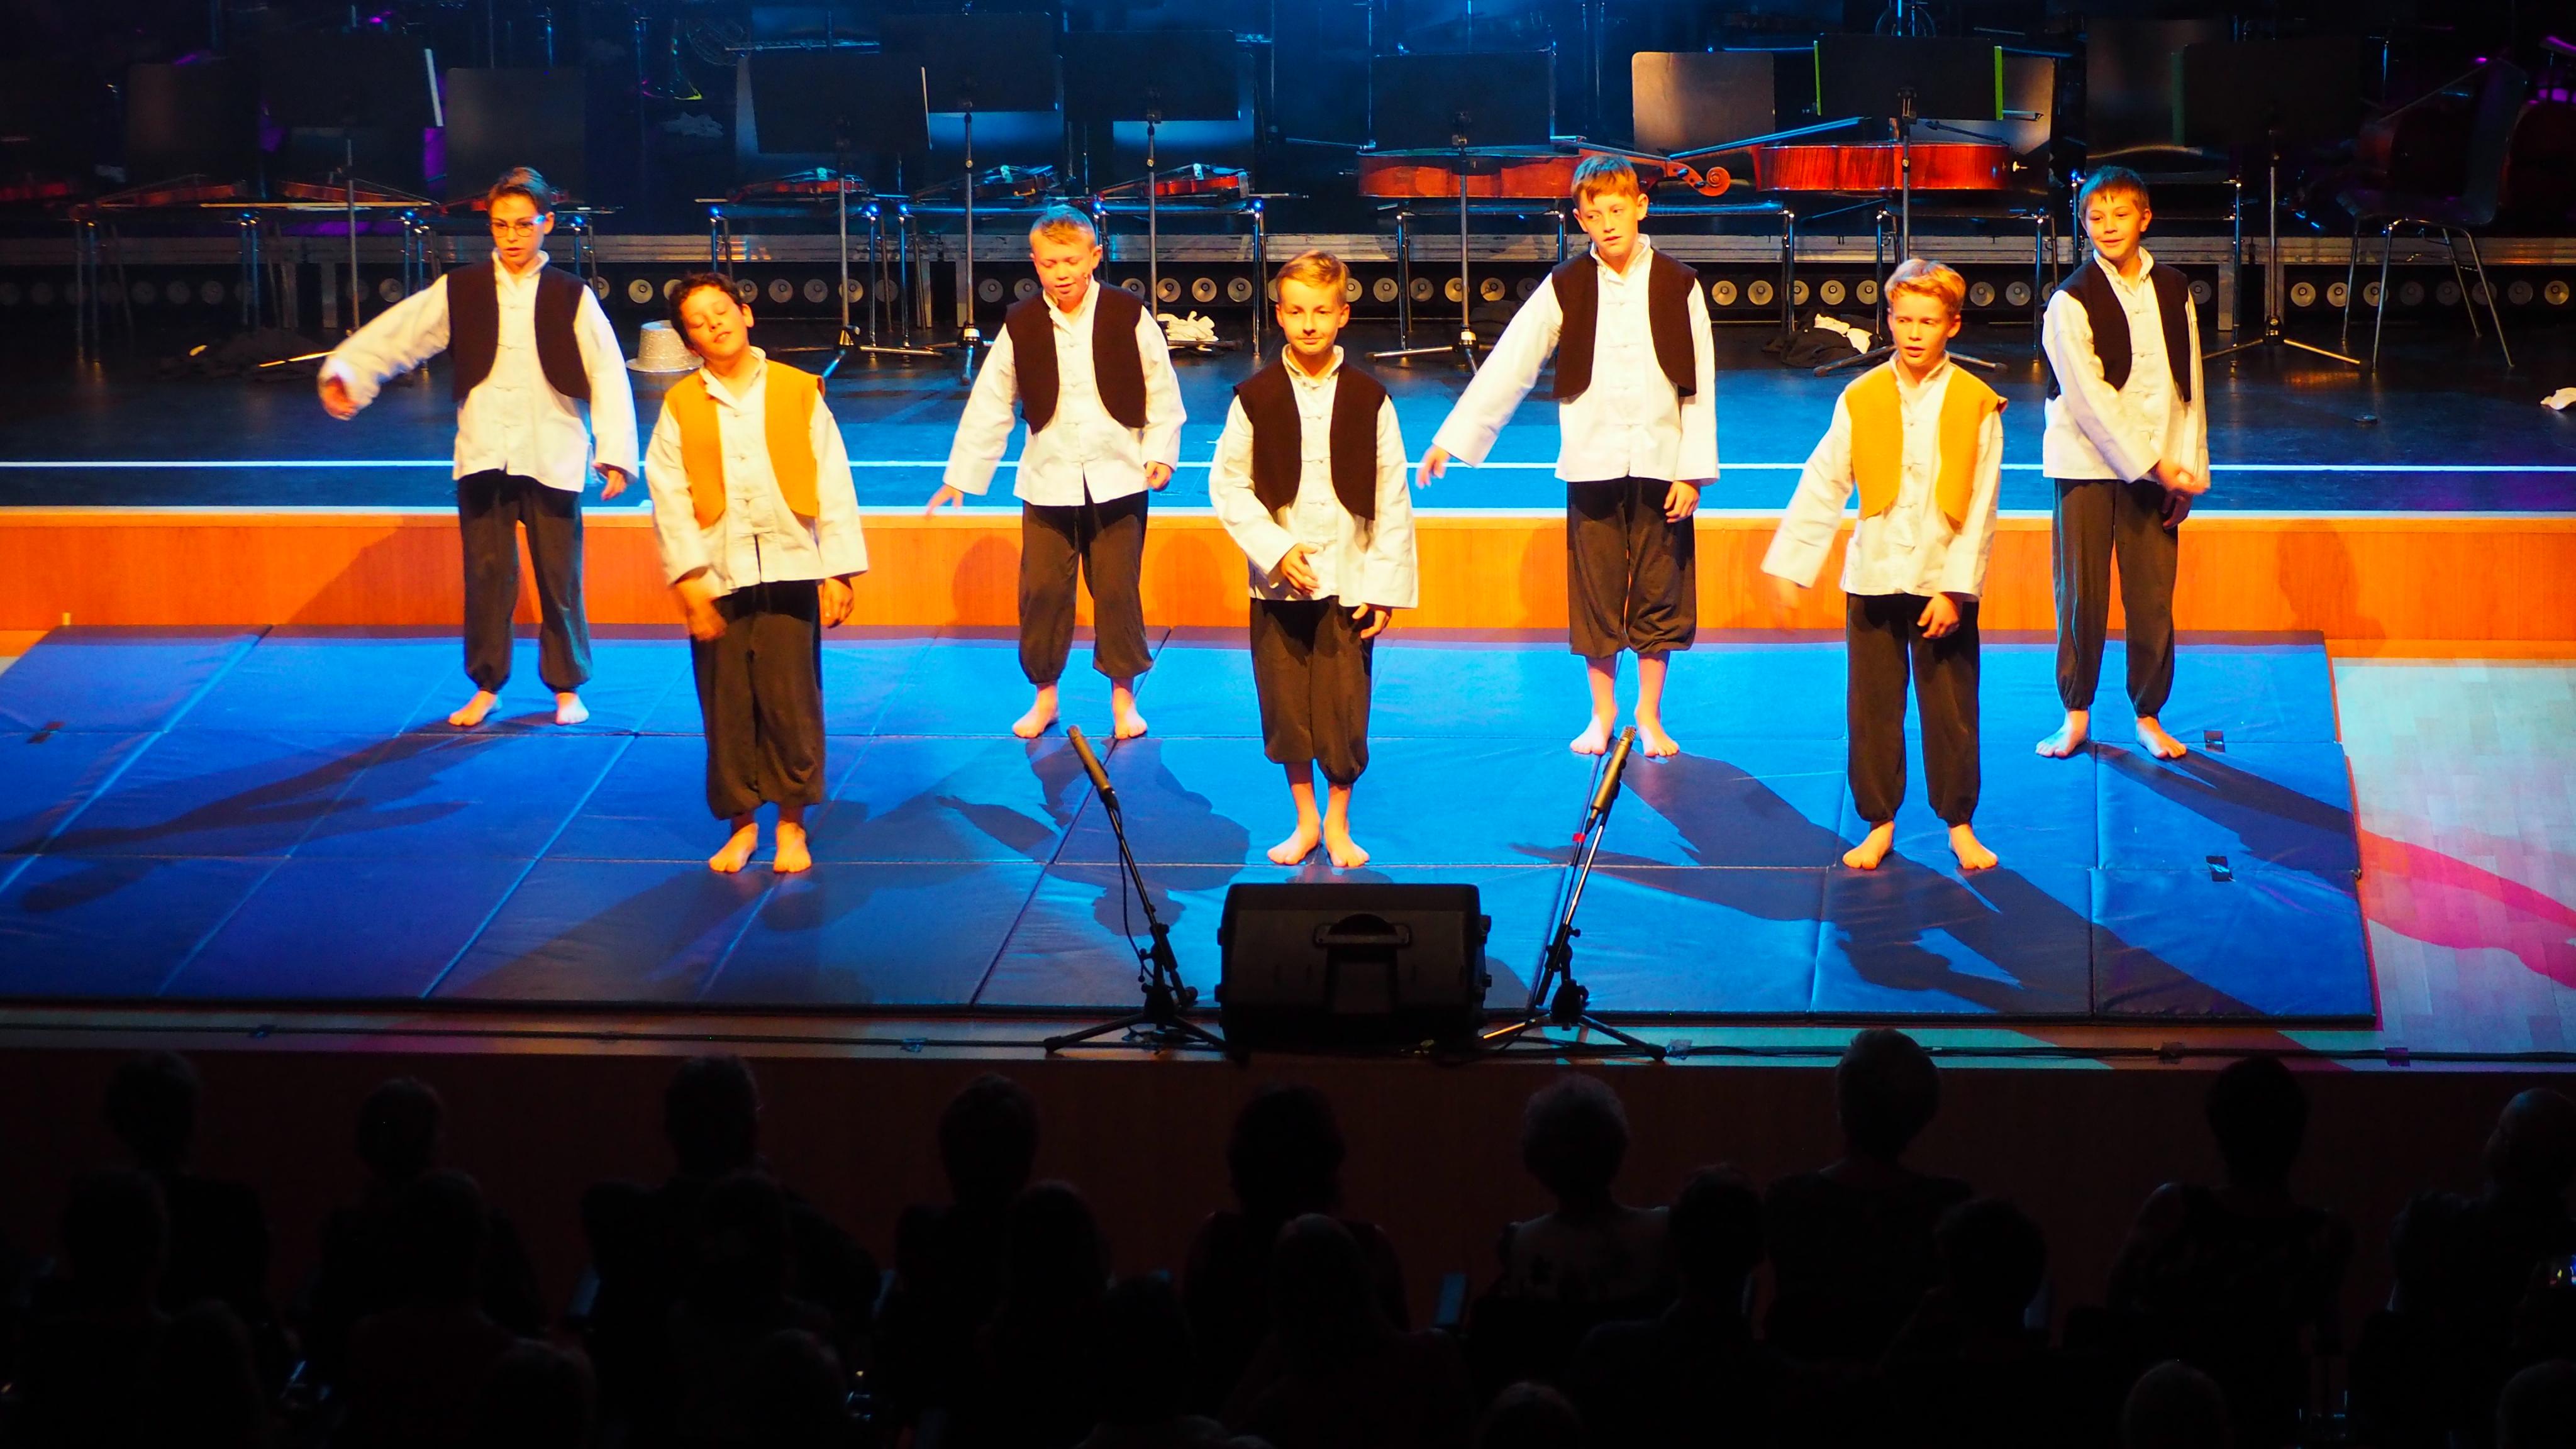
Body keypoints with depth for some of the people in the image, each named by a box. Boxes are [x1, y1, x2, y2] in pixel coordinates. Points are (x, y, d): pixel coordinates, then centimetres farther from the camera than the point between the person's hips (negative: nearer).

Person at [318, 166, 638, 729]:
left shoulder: (571, 298, 4)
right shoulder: (459, 291, 6)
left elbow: (608, 376, 2)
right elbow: (394, 335, 2)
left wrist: (614, 455, -5)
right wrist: (345, 371, -14)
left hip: (553, 459, -1)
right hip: (483, 453, 1)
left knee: (560, 577, 3)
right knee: (486, 575, 3)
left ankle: (567, 687, 17)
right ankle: (486, 687, 15)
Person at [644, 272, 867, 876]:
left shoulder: (799, 393, 5)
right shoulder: (680, 407, 5)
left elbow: (833, 486, 4)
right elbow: (669, 498, 1)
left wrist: (838, 571, -2)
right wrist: (689, 578, -8)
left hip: (790, 571, -1)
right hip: (717, 577, 1)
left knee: (791, 701, -1)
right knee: (727, 707, 3)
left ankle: (792, 823, 12)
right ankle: (741, 821, 17)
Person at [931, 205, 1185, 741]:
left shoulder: (1129, 316, -5)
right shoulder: (1021, 326, -1)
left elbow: (1163, 392, 2)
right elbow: (989, 405, 5)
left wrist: (1159, 454, -7)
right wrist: (960, 475, 6)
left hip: (1117, 477, -1)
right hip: (1048, 480, 1)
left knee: (1117, 591, 4)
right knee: (1041, 591, 3)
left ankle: (1123, 695, 18)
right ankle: (1044, 695, 19)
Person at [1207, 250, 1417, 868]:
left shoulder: (1368, 399, -2)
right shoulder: (1255, 399, -2)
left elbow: (1392, 501, 0)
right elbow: (1229, 487, 0)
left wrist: (1384, 585, -4)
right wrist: (1275, 550, -12)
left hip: (1349, 581, -1)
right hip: (1279, 583, 1)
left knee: (1344, 709, 1)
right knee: (1286, 707, 6)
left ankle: (1337, 824, 20)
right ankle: (1305, 821, 24)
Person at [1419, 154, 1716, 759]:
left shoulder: (1678, 286, 0)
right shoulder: (1565, 288, 1)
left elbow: (1699, 386, 1)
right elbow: (1508, 365, 1)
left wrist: (1693, 472, -5)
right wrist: (1451, 439, -2)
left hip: (1660, 464, 0)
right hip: (1592, 464, 0)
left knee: (1659, 591, 5)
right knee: (1595, 590, 5)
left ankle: (1649, 715, 18)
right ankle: (1603, 713, 20)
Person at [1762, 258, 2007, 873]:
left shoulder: (1977, 406, -5)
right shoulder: (1860, 400, 0)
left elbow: (1980, 511, -5)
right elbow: (1821, 488, 4)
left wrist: (1954, 590, -10)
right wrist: (1789, 565, 0)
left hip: (1943, 584, -2)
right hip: (1872, 580, 2)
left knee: (1951, 711, 3)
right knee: (1873, 708, 6)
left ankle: (1960, 825, 16)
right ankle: (1879, 824, 18)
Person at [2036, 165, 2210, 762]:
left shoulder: (2172, 291, 6)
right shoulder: (2072, 302, -7)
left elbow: (2189, 385, 9)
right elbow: (2091, 399, -12)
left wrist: (2188, 467, 2)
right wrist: (2155, 466, -14)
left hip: (2157, 470, 3)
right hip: (2087, 467, -3)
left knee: (2153, 597, 2)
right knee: (2081, 595, 1)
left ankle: (2148, 715, 16)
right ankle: (2076, 714, 15)